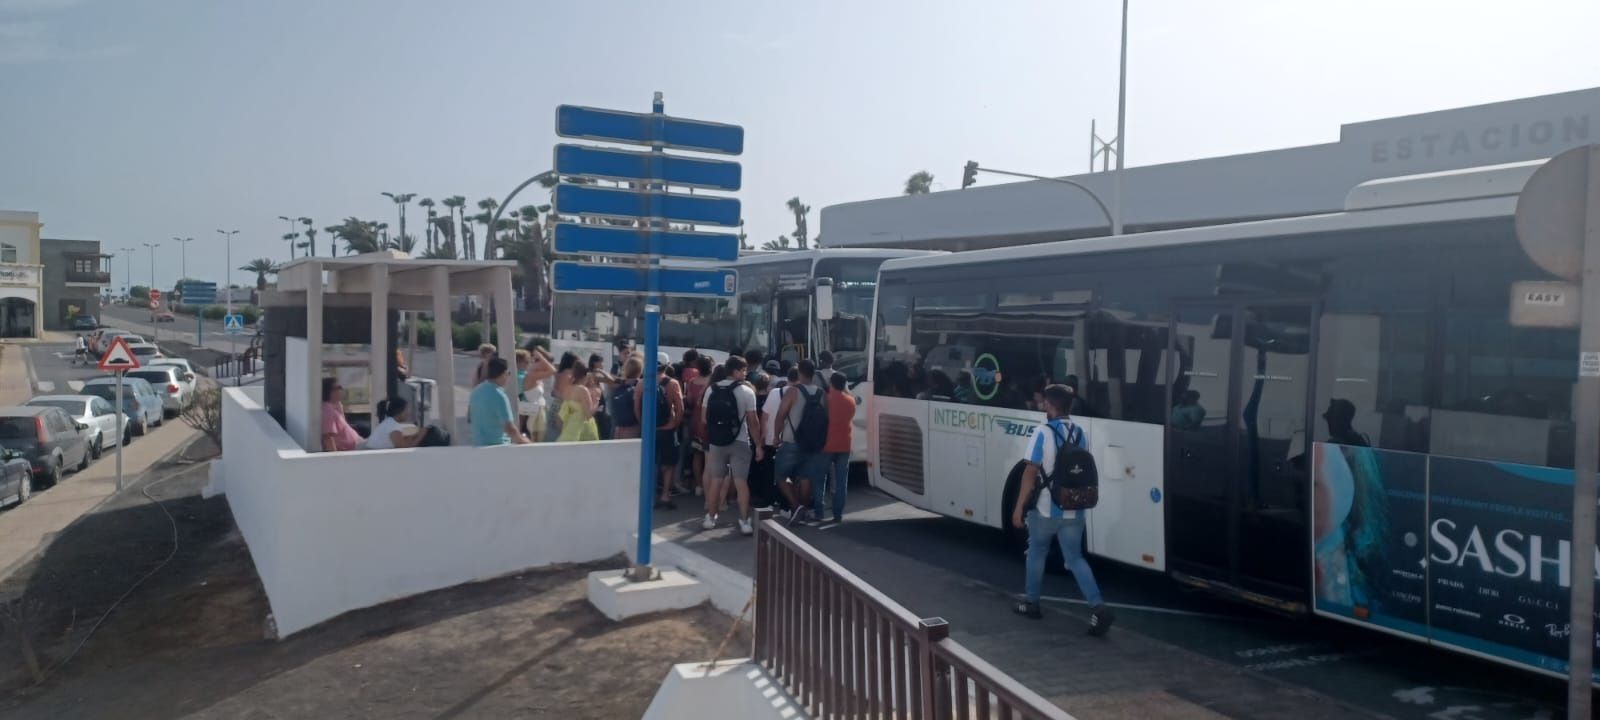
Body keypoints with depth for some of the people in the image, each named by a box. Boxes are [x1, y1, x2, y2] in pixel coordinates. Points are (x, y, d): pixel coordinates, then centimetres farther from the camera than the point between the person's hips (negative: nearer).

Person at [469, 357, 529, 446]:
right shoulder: (499, 396, -20)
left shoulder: (476, 391, 5)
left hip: (478, 444, 8)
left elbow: (469, 419, 18)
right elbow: (510, 428, -22)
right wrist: (523, 441, -6)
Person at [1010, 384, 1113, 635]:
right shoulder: (1080, 434, 6)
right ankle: (1098, 607, -7)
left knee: (1036, 553, 16)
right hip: (1074, 511, 4)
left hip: (1045, 509, -4)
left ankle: (1031, 603, 28)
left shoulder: (1043, 433, -12)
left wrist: (1019, 506, -9)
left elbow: (1031, 472, -15)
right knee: (1075, 558, 9)